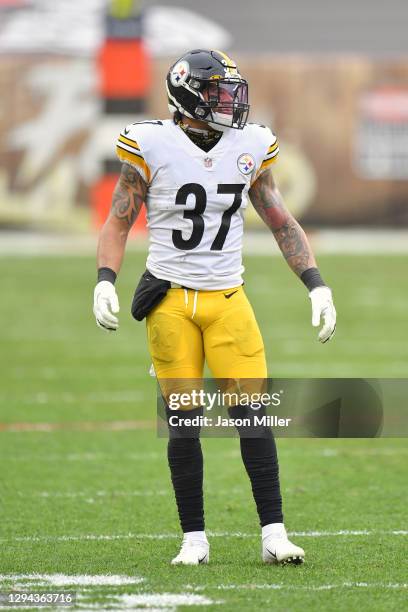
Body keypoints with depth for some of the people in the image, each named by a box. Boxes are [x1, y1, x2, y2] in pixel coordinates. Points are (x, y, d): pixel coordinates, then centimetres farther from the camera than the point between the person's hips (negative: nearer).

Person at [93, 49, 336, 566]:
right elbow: (119, 220, 1)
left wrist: (316, 286, 6)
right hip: (170, 300, -2)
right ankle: (194, 539, 7)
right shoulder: (151, 147, -6)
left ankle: (273, 535, -5)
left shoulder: (250, 149, 5)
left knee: (253, 413, -7)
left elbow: (281, 222, 13)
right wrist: (104, 282, -13)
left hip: (228, 299, 2)